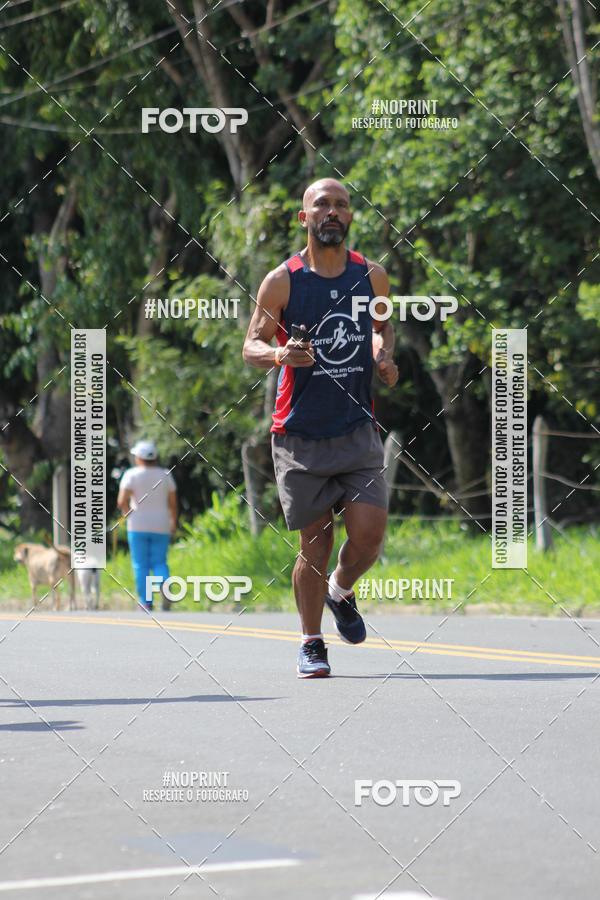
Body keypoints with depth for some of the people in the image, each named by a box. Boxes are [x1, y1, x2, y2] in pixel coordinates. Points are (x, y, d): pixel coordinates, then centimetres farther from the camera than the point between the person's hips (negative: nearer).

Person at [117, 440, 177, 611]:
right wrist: (173, 523, 18)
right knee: (159, 562, 9)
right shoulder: (165, 475, 3)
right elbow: (173, 503, 5)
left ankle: (146, 602, -1)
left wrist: (129, 516, 4)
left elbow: (122, 501, -13)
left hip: (138, 526, -2)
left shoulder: (132, 475, -6)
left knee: (141, 565, 5)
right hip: (161, 526, 2)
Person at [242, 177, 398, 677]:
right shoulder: (282, 281, -4)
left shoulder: (372, 276, 5)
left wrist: (384, 355, 3)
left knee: (368, 536, -10)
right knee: (316, 544, 1)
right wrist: (280, 354, -22)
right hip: (301, 434, -2)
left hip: (358, 429, 2)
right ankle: (312, 644, 20)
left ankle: (342, 590, 24)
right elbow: (251, 346, 0)